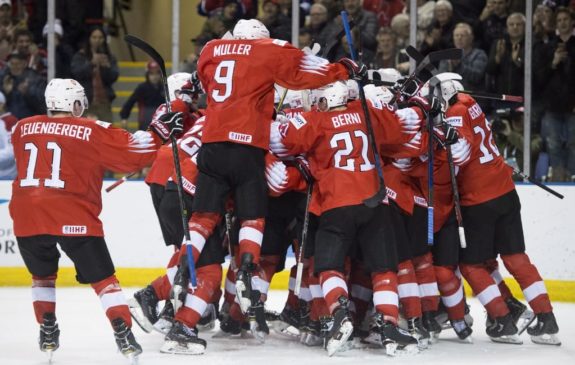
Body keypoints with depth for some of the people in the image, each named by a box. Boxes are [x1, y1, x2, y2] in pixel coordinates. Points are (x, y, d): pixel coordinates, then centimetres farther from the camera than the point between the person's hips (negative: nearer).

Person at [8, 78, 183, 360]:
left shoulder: (22, 129, 12)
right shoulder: (92, 132, 1)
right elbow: (132, 152, -1)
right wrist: (159, 132, 12)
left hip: (27, 217, 3)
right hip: (71, 218, -3)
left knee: (42, 274, 27)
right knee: (103, 278, 7)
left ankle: (47, 333, 22)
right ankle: (124, 335, -4)